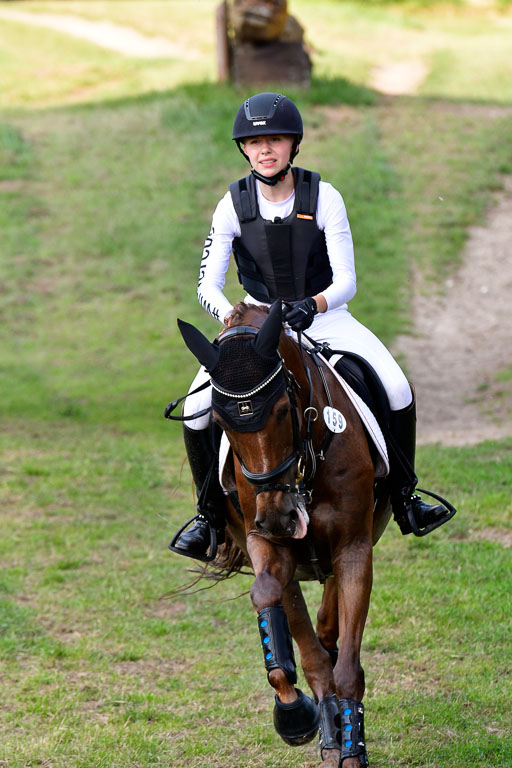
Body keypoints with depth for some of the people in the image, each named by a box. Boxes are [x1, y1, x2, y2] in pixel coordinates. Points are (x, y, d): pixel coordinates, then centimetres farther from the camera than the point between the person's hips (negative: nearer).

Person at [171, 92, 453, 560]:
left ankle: (403, 498, 0)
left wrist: (313, 306, -38)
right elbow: (207, 285, -13)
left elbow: (346, 282, -17)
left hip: (324, 316, -1)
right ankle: (210, 517, 2)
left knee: (398, 391, -22)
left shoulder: (324, 198, -15)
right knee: (197, 410, -19)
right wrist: (230, 317, -35)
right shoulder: (232, 206, -12)